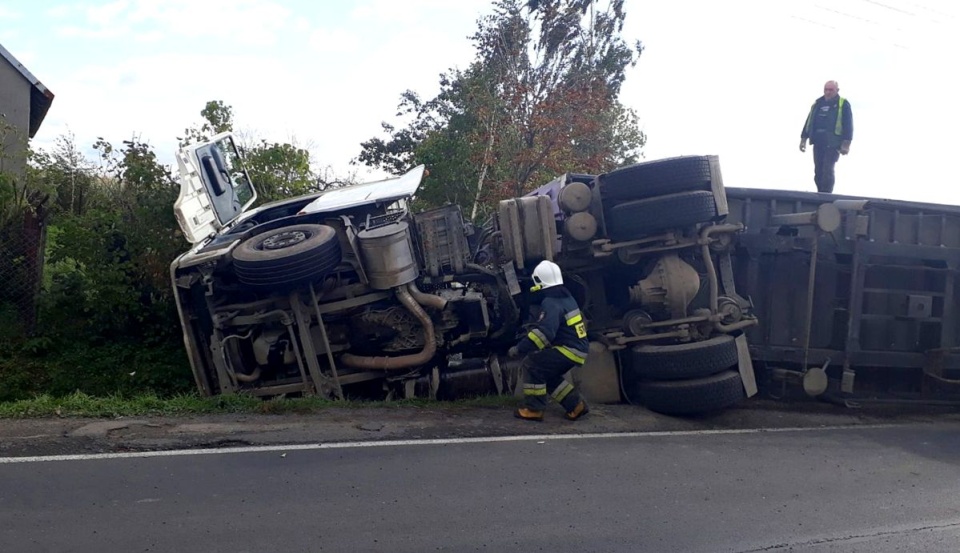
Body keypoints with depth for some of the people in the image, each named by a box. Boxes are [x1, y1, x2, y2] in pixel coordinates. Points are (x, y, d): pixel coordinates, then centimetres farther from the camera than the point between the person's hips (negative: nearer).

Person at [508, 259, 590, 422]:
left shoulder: (551, 303, -18)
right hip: (577, 347, 10)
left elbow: (544, 332, -30)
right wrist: (531, 330, 25)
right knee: (547, 373, 19)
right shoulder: (565, 297, 14)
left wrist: (519, 348, -25)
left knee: (532, 363, -10)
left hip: (570, 349, -10)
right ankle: (576, 404, 20)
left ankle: (534, 409, -6)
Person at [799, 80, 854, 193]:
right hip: (818, 143, 6)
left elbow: (848, 125, -6)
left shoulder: (843, 104, 0)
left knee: (828, 170, -14)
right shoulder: (817, 104, 16)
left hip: (833, 143, -6)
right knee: (818, 171, 6)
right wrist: (803, 139, 12)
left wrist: (846, 144, -13)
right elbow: (809, 122, 19)